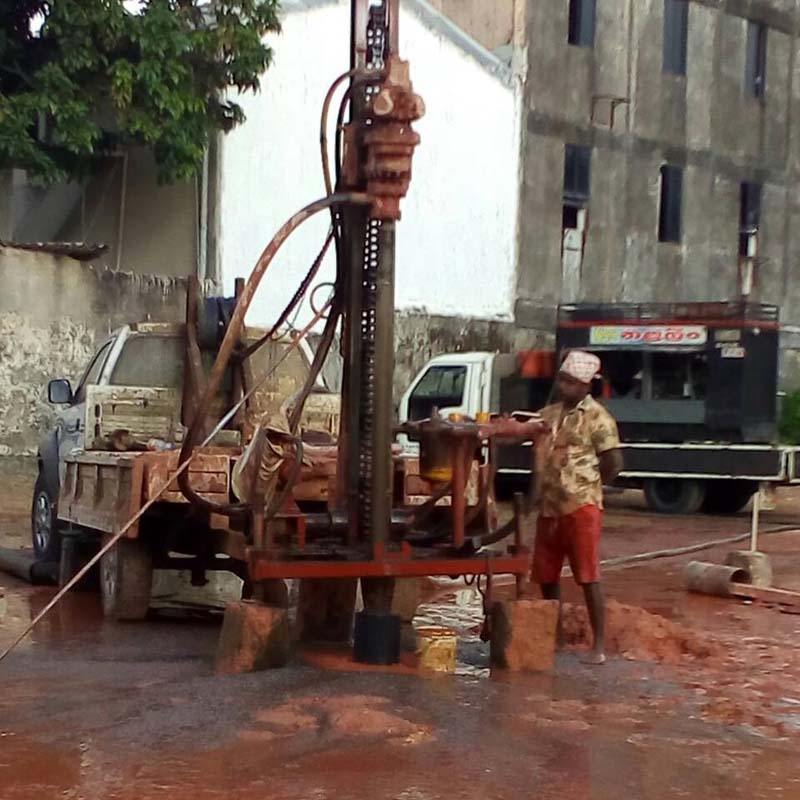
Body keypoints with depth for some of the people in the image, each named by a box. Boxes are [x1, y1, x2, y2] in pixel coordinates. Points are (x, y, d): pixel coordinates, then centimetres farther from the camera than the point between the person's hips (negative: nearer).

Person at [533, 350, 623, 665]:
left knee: (588, 577, -6)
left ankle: (599, 645, -1)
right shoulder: (548, 414, 12)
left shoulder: (597, 418, -8)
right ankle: (555, 634, 25)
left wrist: (586, 487, -1)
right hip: (549, 508, 7)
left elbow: (614, 464, -8)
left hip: (581, 508, -7)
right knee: (546, 576, 11)